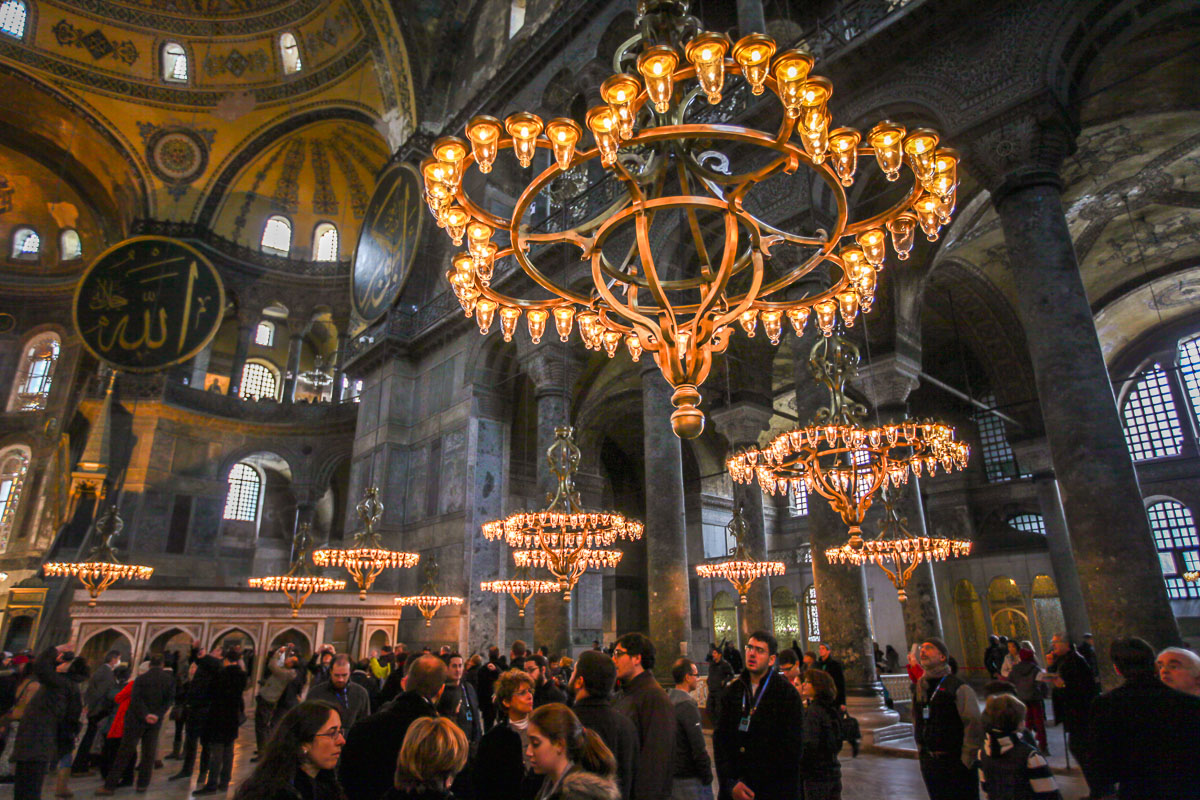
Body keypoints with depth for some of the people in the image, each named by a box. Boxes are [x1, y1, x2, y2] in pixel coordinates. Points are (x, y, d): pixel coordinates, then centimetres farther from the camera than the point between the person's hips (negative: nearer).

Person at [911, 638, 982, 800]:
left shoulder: (959, 687, -12)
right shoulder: (920, 686, 6)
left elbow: (974, 725, -14)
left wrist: (966, 761, -13)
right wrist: (921, 750, 13)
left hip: (955, 762, -5)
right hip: (929, 762, 6)